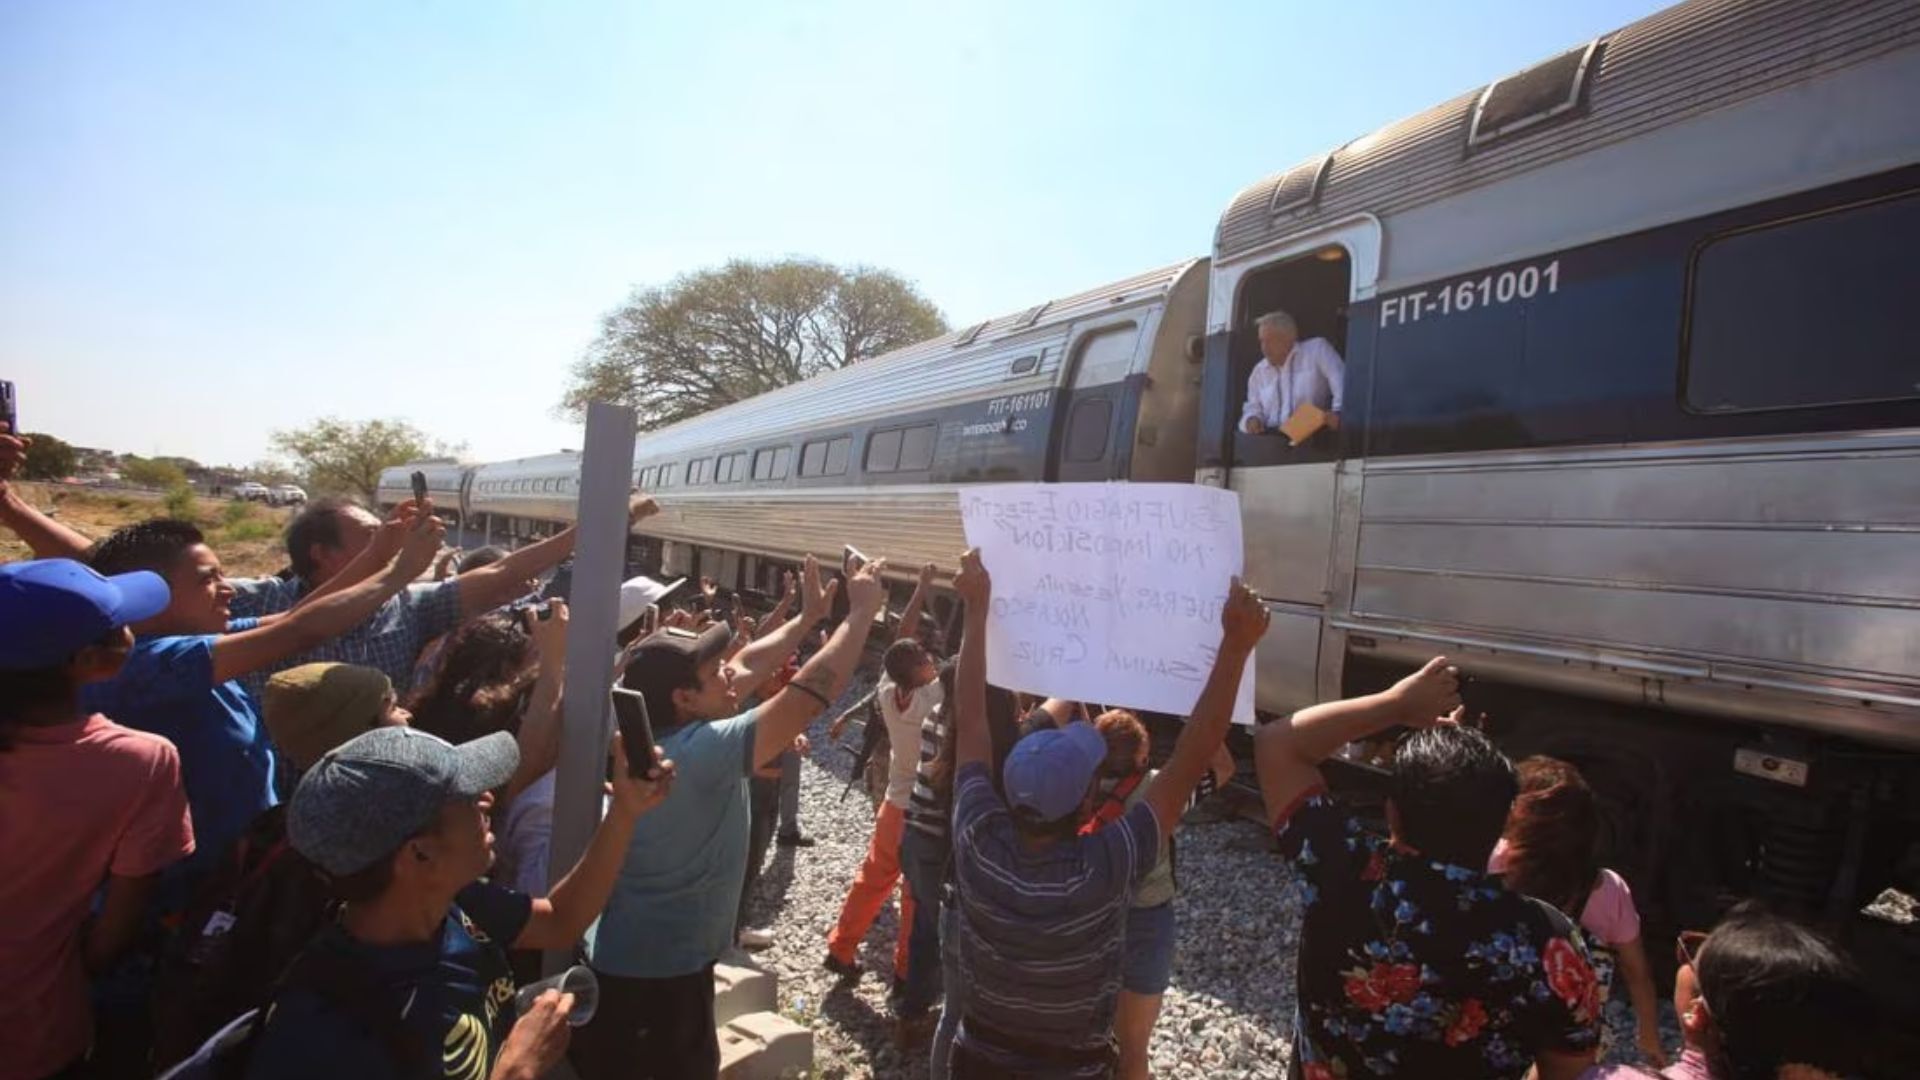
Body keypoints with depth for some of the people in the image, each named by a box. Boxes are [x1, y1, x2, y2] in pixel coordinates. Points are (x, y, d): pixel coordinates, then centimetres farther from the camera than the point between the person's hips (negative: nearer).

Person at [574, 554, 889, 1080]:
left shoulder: (655, 735, 0)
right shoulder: (704, 748, -26)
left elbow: (747, 667, 9)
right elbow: (812, 693, -25)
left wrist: (808, 617, 12)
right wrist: (861, 612, -16)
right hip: (660, 977, -9)